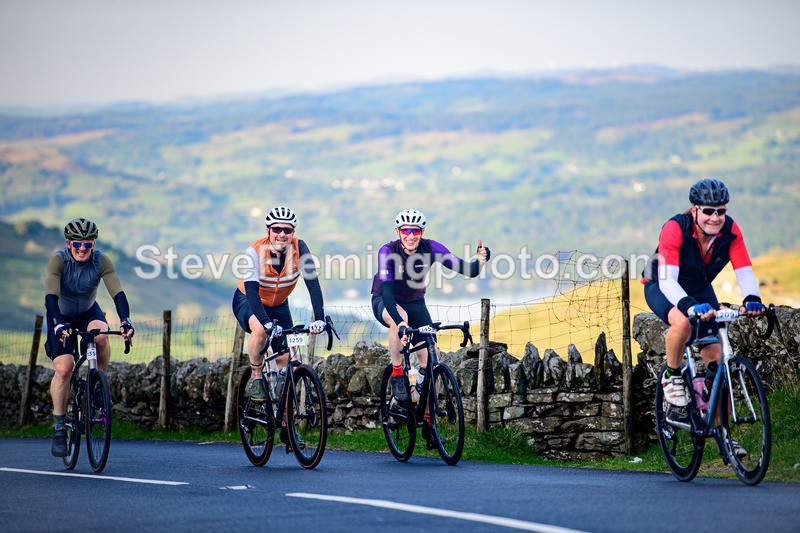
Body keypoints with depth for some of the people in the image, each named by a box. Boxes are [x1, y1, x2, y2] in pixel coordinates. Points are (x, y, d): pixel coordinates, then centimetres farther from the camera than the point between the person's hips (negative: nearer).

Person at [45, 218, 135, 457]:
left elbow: (117, 292, -31)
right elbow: (51, 295, -38)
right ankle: (59, 427, -7)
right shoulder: (58, 260, -26)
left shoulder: (101, 261, -22)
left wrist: (125, 320, -48)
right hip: (62, 315, -2)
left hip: (88, 312, 2)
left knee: (101, 336, -34)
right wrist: (58, 324, -54)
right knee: (63, 368, -19)